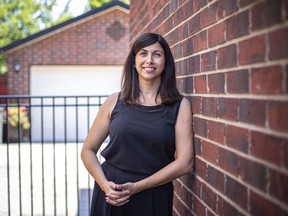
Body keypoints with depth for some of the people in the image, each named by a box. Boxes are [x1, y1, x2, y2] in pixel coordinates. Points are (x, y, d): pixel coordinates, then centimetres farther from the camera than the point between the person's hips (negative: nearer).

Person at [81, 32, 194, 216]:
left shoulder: (180, 105, -2)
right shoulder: (115, 101, 0)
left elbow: (185, 163, -9)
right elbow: (88, 150, 5)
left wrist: (137, 187, -15)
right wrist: (104, 184, -11)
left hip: (154, 198, -1)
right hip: (110, 197, 1)